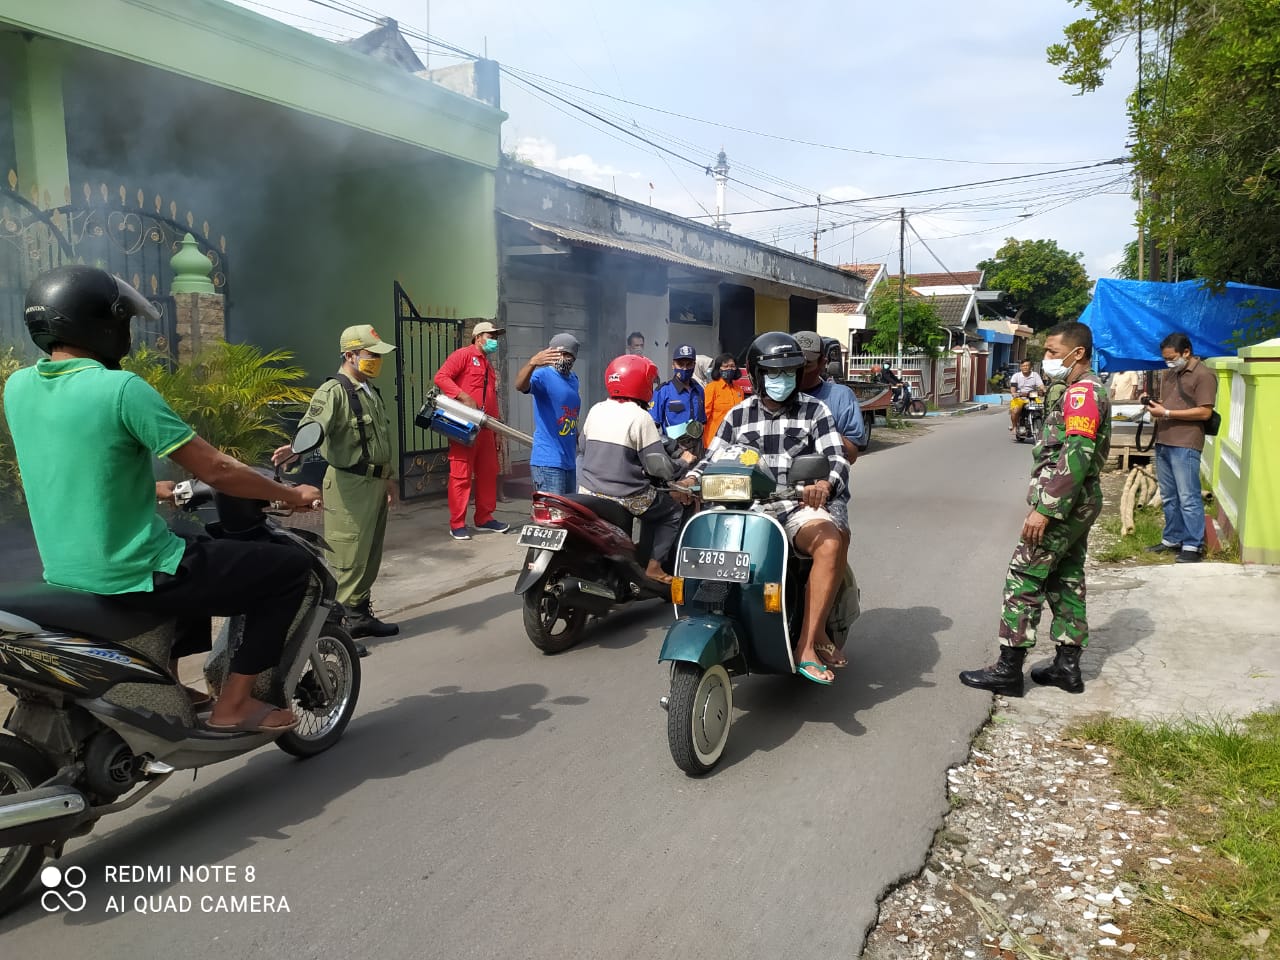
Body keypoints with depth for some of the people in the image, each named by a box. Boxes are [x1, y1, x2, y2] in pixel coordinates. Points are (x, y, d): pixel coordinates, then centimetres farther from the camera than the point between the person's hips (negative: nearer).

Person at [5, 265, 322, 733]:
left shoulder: (17, 388, 4)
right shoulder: (121, 388, -20)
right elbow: (215, 471, -17)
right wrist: (292, 494, -3)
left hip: (65, 576, 9)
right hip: (132, 578, -9)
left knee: (197, 550, 36)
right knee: (290, 567, 1)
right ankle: (232, 704, 3)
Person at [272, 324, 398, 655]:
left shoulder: (371, 391, 16)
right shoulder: (334, 391, -14)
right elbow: (314, 425, -32)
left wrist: (389, 476, 27)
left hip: (375, 482, 9)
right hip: (349, 484, -9)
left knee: (371, 556, 17)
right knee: (348, 560, -7)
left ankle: (362, 615, 30)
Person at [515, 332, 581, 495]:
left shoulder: (573, 379, 15)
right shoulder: (543, 375, -10)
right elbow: (520, 385, -33)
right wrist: (532, 363, -50)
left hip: (570, 461, 9)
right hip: (548, 462, -9)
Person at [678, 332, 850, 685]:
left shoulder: (815, 410, 4)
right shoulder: (738, 415, 12)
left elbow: (838, 461, -6)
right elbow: (713, 458, 14)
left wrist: (827, 485, -30)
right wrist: (692, 479, -10)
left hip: (798, 507, -2)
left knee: (831, 543, -34)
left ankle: (806, 647, -27)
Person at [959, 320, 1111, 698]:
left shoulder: (1082, 391, -16)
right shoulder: (1084, 390, 17)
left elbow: (1076, 456, -25)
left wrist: (1044, 509, -27)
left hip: (1062, 503, -11)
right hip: (1077, 505, 11)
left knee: (1024, 578, -7)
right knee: (1066, 579, 13)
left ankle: (1008, 670, -3)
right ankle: (1068, 665, 21)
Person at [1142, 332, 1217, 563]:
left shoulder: (1204, 375, -7)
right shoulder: (1168, 374, 18)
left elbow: (1205, 412, -14)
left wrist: (1166, 413, -16)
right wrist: (1153, 405, 3)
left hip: (1185, 445, -8)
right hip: (1162, 442, 8)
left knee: (1188, 497, -6)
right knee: (1169, 497, 14)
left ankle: (1193, 546, -1)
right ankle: (1172, 539, 22)